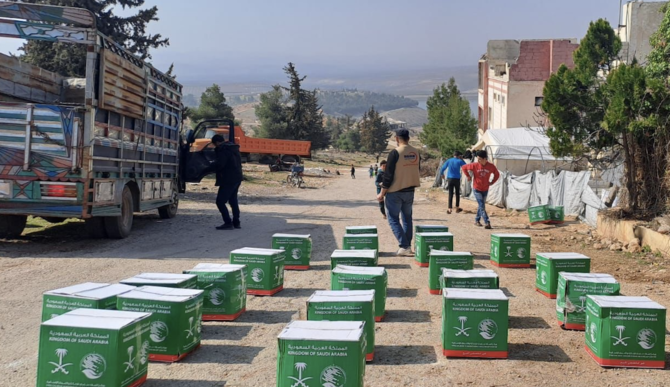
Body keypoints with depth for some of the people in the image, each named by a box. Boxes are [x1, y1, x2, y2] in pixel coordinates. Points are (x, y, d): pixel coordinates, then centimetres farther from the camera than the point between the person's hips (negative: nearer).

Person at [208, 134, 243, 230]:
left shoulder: (223, 150, -16)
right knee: (233, 200, 20)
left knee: (220, 201, -5)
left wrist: (211, 167, -4)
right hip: (237, 178, 10)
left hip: (228, 180, -10)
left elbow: (219, 164, -24)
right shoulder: (234, 148, 14)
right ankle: (236, 222, 24)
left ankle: (228, 223, -10)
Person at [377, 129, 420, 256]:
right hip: (410, 191, 6)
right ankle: (408, 245, 19)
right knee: (407, 218, 17)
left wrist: (382, 193, -8)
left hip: (395, 192, -6)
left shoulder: (395, 153, -16)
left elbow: (388, 174, -15)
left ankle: (404, 246, -8)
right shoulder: (416, 153, 4)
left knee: (393, 219, 2)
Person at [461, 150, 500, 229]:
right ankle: (487, 222, -10)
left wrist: (492, 182, 0)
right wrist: (468, 176, -3)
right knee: (482, 206, -9)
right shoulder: (475, 165, -14)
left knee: (481, 205, 14)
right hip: (477, 189, -3)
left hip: (485, 189, 3)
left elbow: (497, 174, 9)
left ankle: (477, 220, 29)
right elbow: (464, 167, -2)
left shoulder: (491, 166, -9)